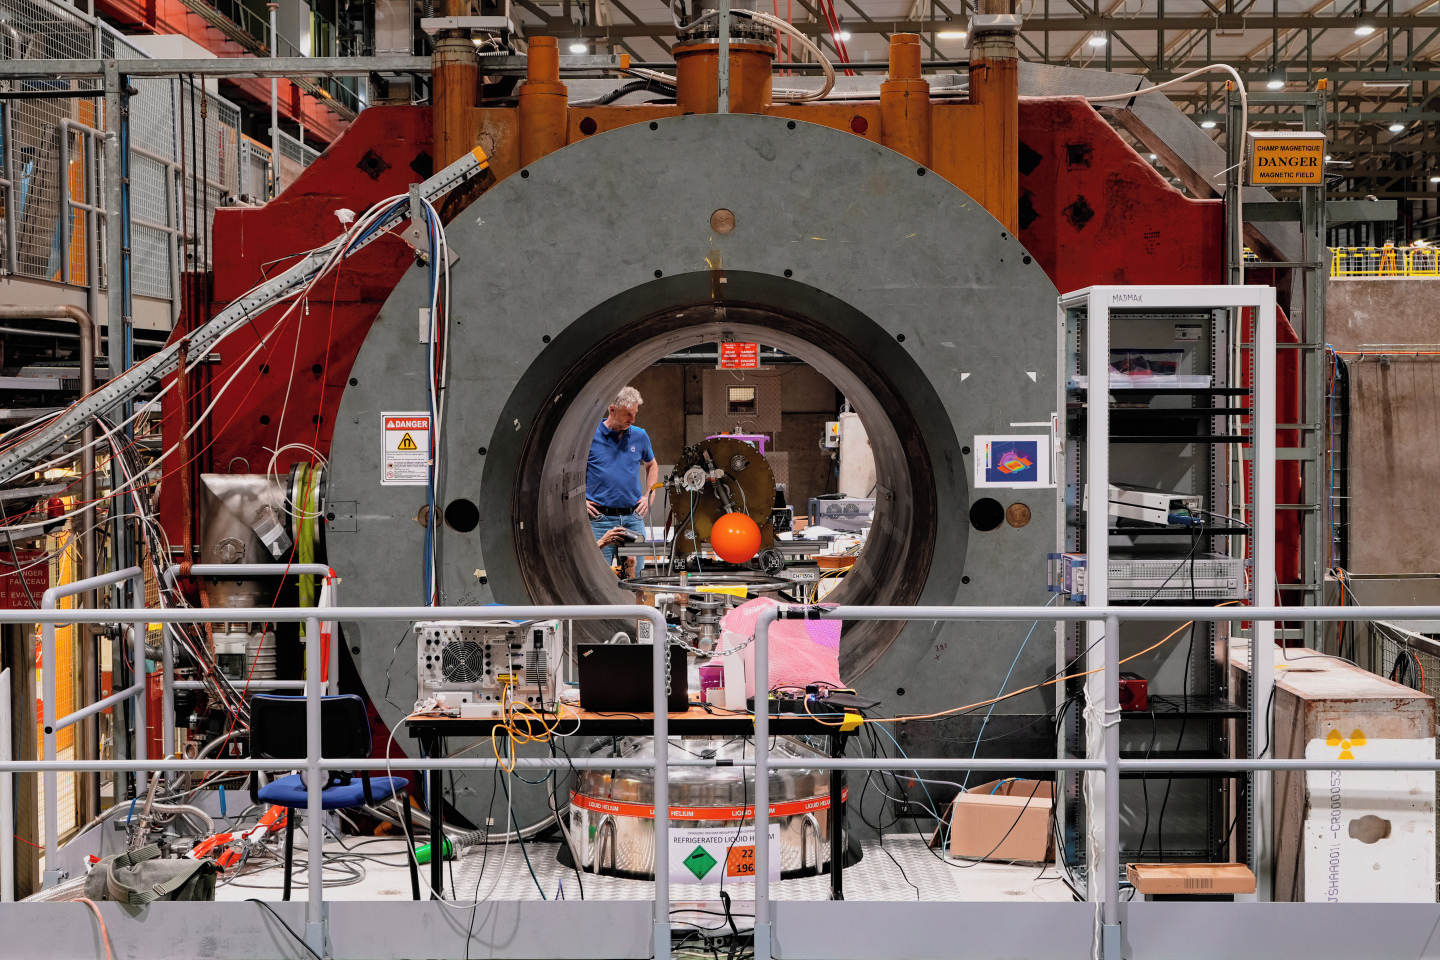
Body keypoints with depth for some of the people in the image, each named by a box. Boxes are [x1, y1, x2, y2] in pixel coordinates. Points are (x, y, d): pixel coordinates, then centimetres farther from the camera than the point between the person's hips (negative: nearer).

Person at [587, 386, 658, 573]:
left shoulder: (640, 436, 8)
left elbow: (652, 466, 26)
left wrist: (648, 496, 13)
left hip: (633, 517, 4)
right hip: (600, 518, -4)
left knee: (635, 574, 5)